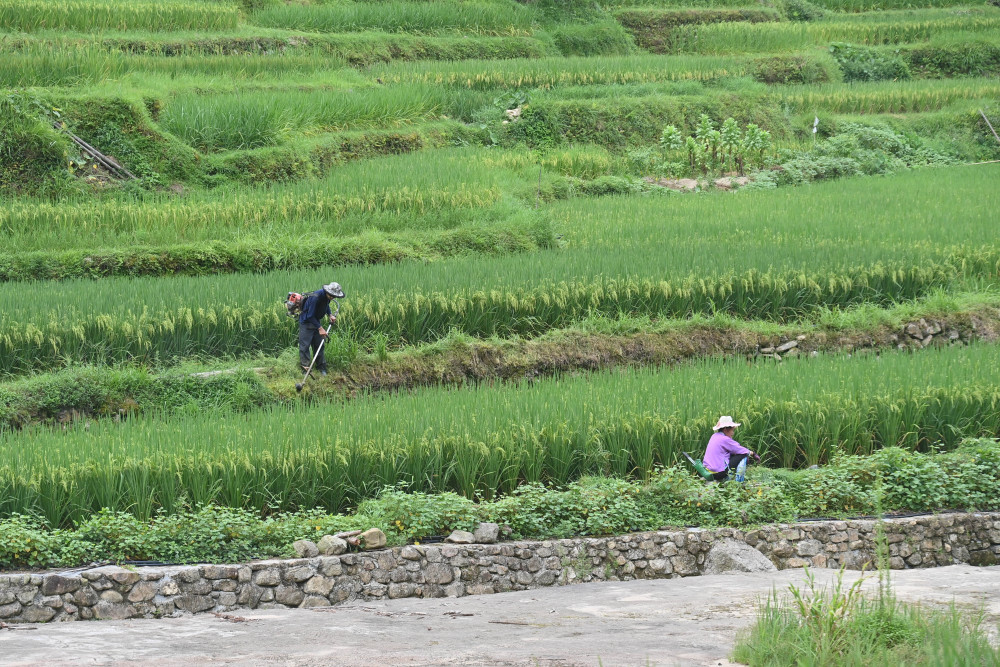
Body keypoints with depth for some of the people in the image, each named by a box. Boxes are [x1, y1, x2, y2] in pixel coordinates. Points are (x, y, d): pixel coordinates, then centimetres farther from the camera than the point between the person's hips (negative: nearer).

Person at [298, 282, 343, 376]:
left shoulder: (327, 297, -7)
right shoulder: (315, 297, -33)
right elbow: (310, 316, -28)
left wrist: (330, 315, -1)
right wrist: (320, 328, -27)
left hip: (315, 320, 8)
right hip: (306, 321, -8)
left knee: (318, 344, 12)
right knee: (305, 345, -7)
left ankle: (321, 367, 19)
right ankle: (305, 368, -4)